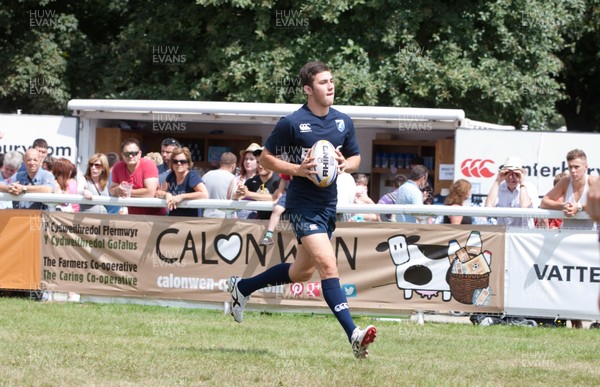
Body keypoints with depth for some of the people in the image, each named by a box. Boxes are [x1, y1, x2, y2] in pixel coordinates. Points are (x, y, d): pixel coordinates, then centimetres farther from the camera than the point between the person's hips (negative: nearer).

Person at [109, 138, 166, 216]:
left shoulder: (149, 165, -15)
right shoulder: (118, 167, -1)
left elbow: (150, 192, -24)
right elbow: (111, 190, 6)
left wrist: (128, 192, -13)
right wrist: (118, 190, -17)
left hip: (155, 215, -5)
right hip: (133, 215, 5)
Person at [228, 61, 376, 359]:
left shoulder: (343, 122, 6)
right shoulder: (292, 123, -11)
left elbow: (355, 158, 18)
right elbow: (266, 158, -3)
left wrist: (345, 164, -6)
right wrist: (297, 169, -18)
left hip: (328, 203, 7)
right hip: (303, 204, -7)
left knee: (302, 272, 19)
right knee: (328, 265, -20)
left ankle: (243, 287, 40)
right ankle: (354, 335, -26)